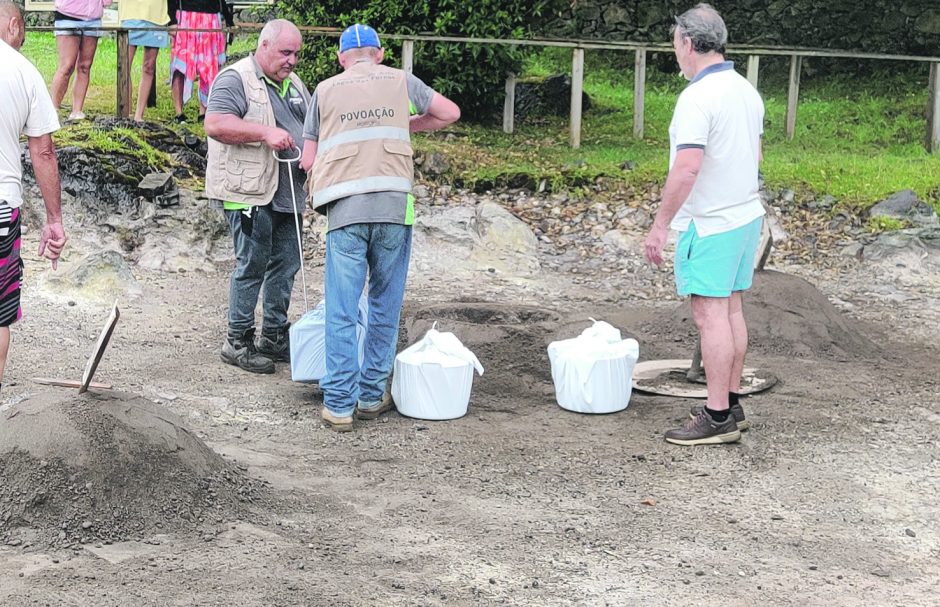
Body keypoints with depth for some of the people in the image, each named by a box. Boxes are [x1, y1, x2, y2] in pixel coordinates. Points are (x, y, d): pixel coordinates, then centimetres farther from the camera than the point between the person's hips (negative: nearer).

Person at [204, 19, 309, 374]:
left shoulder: (294, 85, 18)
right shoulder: (236, 79, -8)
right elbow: (215, 124, -20)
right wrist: (265, 133, -25)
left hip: (287, 194, 8)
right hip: (248, 193, -8)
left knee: (286, 263, 10)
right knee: (252, 264, -5)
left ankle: (274, 337, 20)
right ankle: (238, 341, 5)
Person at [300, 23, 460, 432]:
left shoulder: (325, 91, 12)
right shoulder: (400, 82, 12)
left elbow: (309, 160, 12)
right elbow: (450, 113, 19)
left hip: (344, 209, 0)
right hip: (394, 204, 0)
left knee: (341, 310, 2)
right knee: (385, 307, 11)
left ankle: (339, 404, 0)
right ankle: (372, 397, 15)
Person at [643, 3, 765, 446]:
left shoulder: (698, 97, -20)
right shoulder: (747, 91, 9)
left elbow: (687, 167, -26)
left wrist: (660, 224, -20)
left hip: (708, 225, -9)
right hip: (746, 214, 9)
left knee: (711, 314, -6)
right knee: (731, 310, 14)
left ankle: (718, 417, -5)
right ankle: (730, 401, 21)